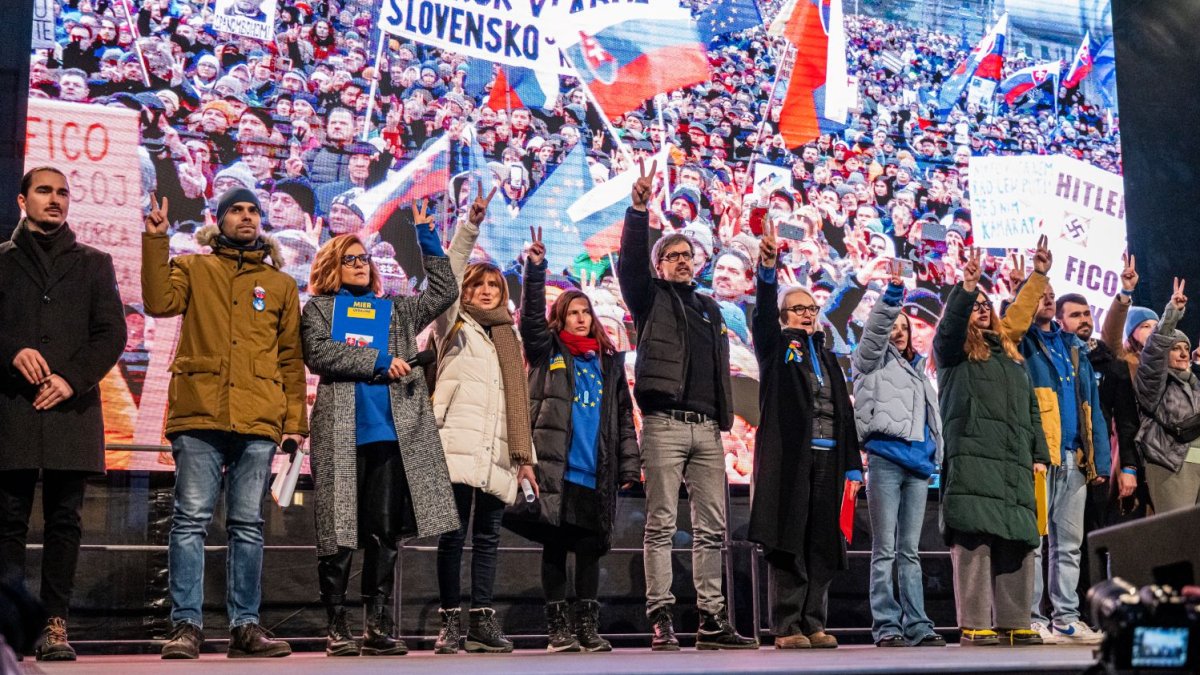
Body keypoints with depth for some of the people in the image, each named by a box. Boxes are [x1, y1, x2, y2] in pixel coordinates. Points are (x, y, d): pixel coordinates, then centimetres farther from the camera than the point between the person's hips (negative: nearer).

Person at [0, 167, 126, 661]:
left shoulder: (94, 263, 16)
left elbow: (112, 333, 6)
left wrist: (73, 378, -7)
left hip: (72, 405, 1)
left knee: (64, 522, 0)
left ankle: (54, 625, 4)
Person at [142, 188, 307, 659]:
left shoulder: (281, 285, 17)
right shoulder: (193, 269, 14)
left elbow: (291, 359, 15)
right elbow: (159, 302, -7)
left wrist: (295, 419, 8)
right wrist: (155, 241, -11)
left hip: (258, 423, 2)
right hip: (199, 415, -1)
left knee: (248, 524, 4)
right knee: (191, 519, -5)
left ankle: (245, 626, 8)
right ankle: (187, 626, -2)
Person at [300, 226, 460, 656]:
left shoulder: (395, 310, 22)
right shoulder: (318, 309, 11)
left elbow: (445, 292, 16)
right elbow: (319, 354, -6)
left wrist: (427, 239, 11)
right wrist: (379, 362, -10)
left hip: (392, 433, 3)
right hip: (342, 436, -3)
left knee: (385, 532, 1)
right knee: (339, 533, -2)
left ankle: (378, 625, 6)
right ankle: (337, 627, 6)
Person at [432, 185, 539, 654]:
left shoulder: (510, 339, 23)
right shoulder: (454, 325, 12)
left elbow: (520, 401, 20)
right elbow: (446, 277, -4)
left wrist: (526, 455, 12)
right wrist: (470, 227, -13)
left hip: (498, 453, 4)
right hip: (458, 445, -4)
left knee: (487, 537, 4)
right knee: (453, 534, -6)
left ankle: (482, 620, 6)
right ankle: (450, 621, -2)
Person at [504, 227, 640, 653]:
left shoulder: (609, 360, 16)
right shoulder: (547, 350, 9)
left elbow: (624, 416, 13)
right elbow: (531, 315, -9)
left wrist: (629, 465, 5)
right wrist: (535, 269, -21)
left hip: (595, 473, 3)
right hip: (554, 468, -3)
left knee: (590, 548, 5)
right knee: (554, 546, 0)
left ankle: (588, 626, 11)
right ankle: (558, 626, 5)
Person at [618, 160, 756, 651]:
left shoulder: (710, 308, 23)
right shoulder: (651, 298, 9)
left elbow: (721, 367, 21)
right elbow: (630, 262, -10)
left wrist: (724, 419, 13)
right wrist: (639, 210, -21)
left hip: (706, 428, 5)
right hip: (664, 423, -5)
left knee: (712, 527, 4)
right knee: (661, 524, -6)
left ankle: (711, 620, 8)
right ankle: (661, 619, -5)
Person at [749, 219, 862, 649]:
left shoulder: (828, 359, 23)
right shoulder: (776, 348, 11)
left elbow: (844, 413, 19)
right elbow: (763, 312, -10)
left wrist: (852, 465, 10)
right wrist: (767, 268, -27)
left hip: (828, 457, 5)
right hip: (788, 456, -4)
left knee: (823, 544, 2)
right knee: (788, 541, -6)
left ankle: (814, 624, 7)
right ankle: (786, 627, -4)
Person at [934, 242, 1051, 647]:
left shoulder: (1010, 356, 27)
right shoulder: (953, 352, 10)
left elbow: (1030, 408, 26)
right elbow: (947, 328, -13)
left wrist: (1038, 453, 17)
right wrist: (965, 288, -25)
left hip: (1015, 463, 6)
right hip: (971, 458, -6)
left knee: (1017, 541, 2)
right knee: (973, 540, -12)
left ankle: (1014, 624, 7)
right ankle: (974, 627, -12)